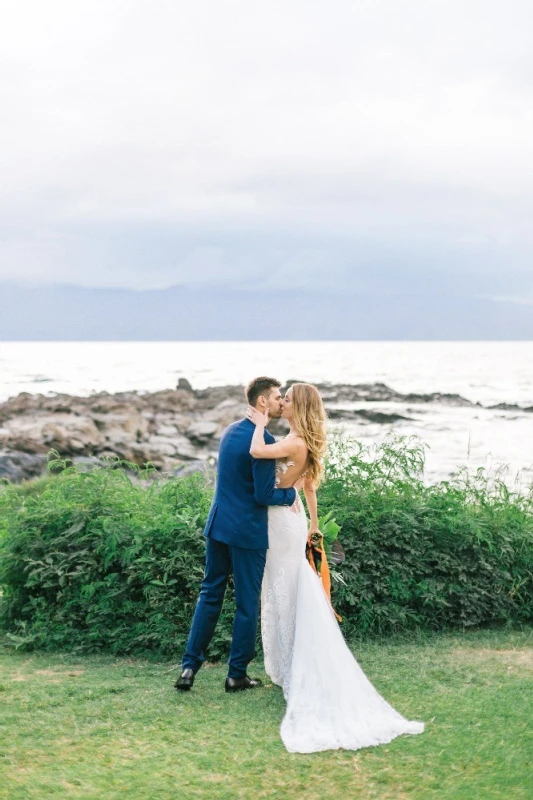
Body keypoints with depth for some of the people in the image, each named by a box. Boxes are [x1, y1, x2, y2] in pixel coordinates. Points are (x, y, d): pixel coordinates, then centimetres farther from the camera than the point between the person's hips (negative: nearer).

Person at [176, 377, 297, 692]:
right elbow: (263, 496, -18)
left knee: (210, 595, 14)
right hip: (247, 530, -7)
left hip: (218, 524, 8)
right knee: (247, 603, 6)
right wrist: (292, 494, -3)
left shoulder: (230, 431, 10)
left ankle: (190, 666, 13)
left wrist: (277, 486, 15)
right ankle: (237, 674, 14)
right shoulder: (263, 440, -18)